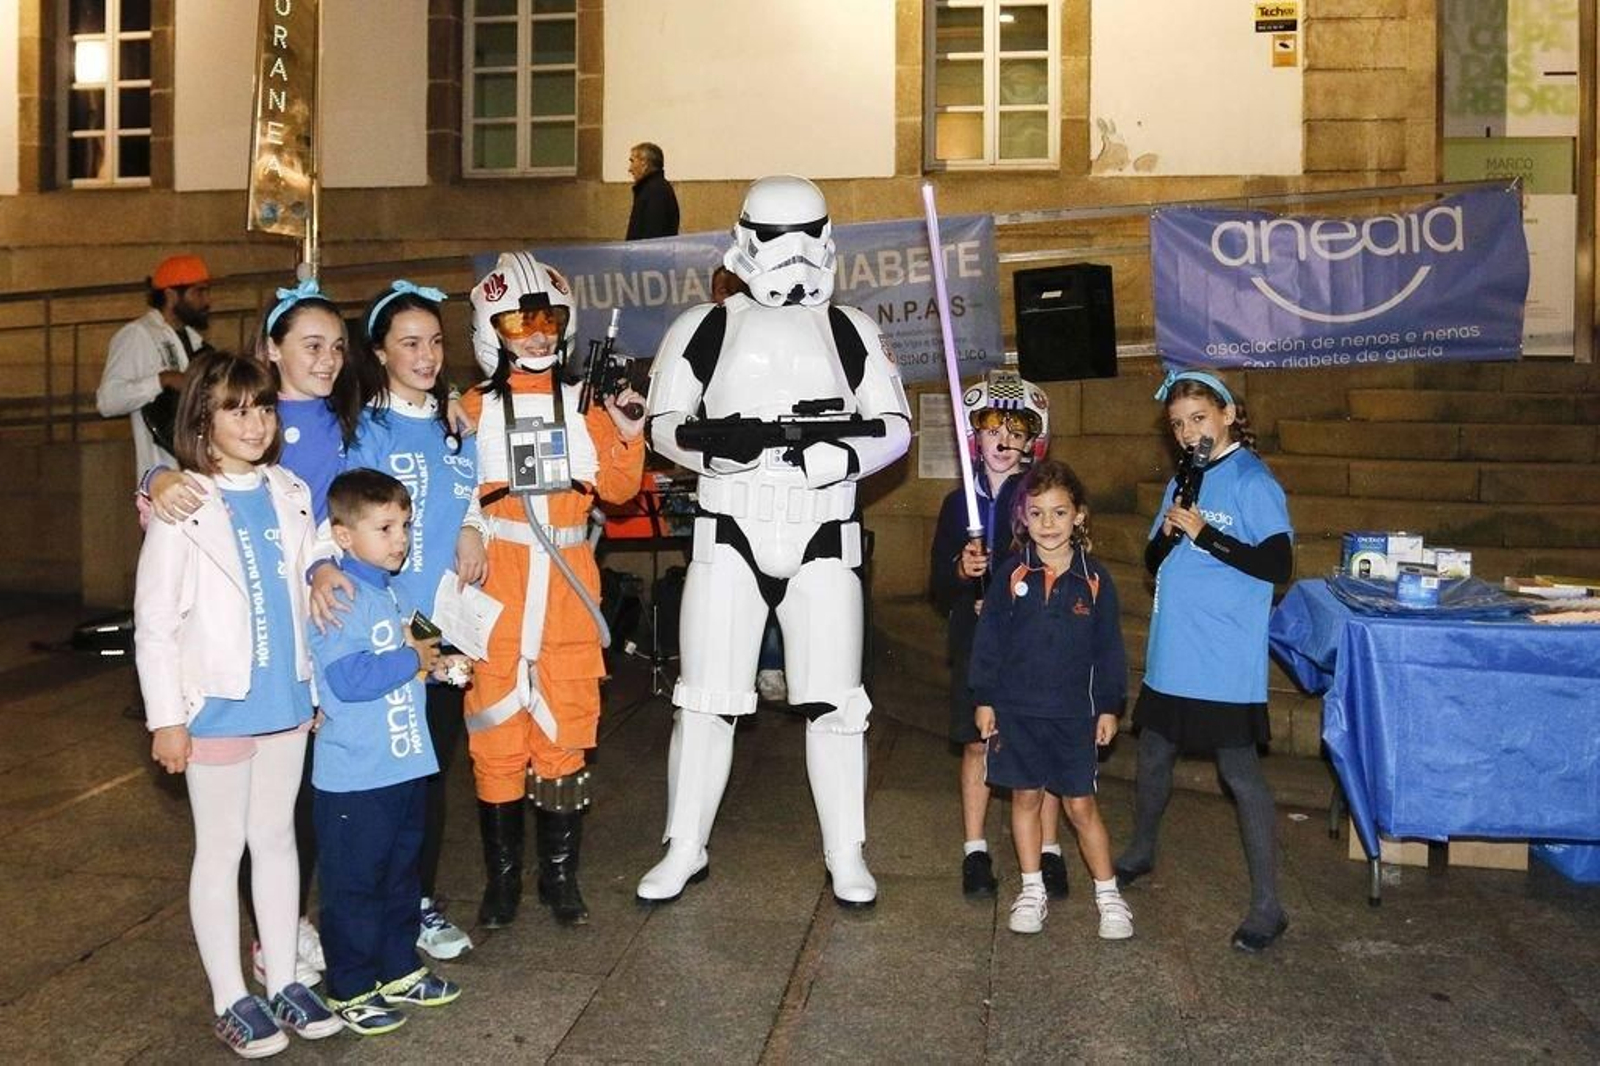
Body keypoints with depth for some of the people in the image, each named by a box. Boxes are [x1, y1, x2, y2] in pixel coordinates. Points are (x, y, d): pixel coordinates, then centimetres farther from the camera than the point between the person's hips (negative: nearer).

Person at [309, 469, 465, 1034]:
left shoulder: (397, 594, 10)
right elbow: (347, 678, -28)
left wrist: (436, 663, 4)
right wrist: (411, 659, -18)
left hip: (406, 766, 9)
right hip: (353, 776, -9)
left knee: (401, 876, 20)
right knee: (353, 886, 5)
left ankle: (400, 970, 34)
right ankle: (350, 989, 19)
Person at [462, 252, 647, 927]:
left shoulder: (583, 401, 10)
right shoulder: (477, 407, 5)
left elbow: (616, 489, 8)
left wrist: (628, 434, -6)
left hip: (568, 581, 2)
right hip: (498, 583, -1)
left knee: (566, 729, 6)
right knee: (496, 729, 3)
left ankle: (560, 875, 19)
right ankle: (502, 876, 18)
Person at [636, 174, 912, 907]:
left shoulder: (852, 331, 8)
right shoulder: (703, 328, 5)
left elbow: (896, 427, 5)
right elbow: (662, 423, 3)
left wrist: (843, 453, -16)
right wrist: (712, 442, -19)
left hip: (823, 543, 1)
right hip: (729, 539, 0)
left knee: (834, 702, 1)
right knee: (707, 699, 3)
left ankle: (847, 856, 16)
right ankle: (685, 851, 18)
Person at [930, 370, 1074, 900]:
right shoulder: (958, 503, 6)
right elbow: (938, 587, 7)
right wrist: (961, 572, -13)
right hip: (975, 642, 2)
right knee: (977, 745, 7)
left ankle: (1049, 852, 14)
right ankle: (975, 850, 18)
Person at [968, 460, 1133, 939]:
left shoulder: (1093, 577, -3)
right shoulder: (1012, 573, -4)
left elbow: (1109, 647, 3)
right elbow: (989, 639, 0)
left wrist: (1110, 706, 3)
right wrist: (984, 699, -1)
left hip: (1074, 712, -1)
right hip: (1016, 709, 1)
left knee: (1080, 805, 4)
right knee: (1026, 797, 11)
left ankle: (1108, 894, 19)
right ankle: (1032, 891, 25)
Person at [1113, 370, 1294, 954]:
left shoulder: (1252, 482, -10)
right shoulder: (1182, 481, 13)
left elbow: (1278, 565, -17)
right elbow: (1153, 562, 15)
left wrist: (1204, 534, -19)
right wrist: (1167, 533, -6)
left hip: (1226, 662, -7)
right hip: (1172, 655, 7)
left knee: (1240, 771, -3)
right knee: (1153, 756, 19)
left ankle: (1267, 905, 5)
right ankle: (1141, 850, 42)